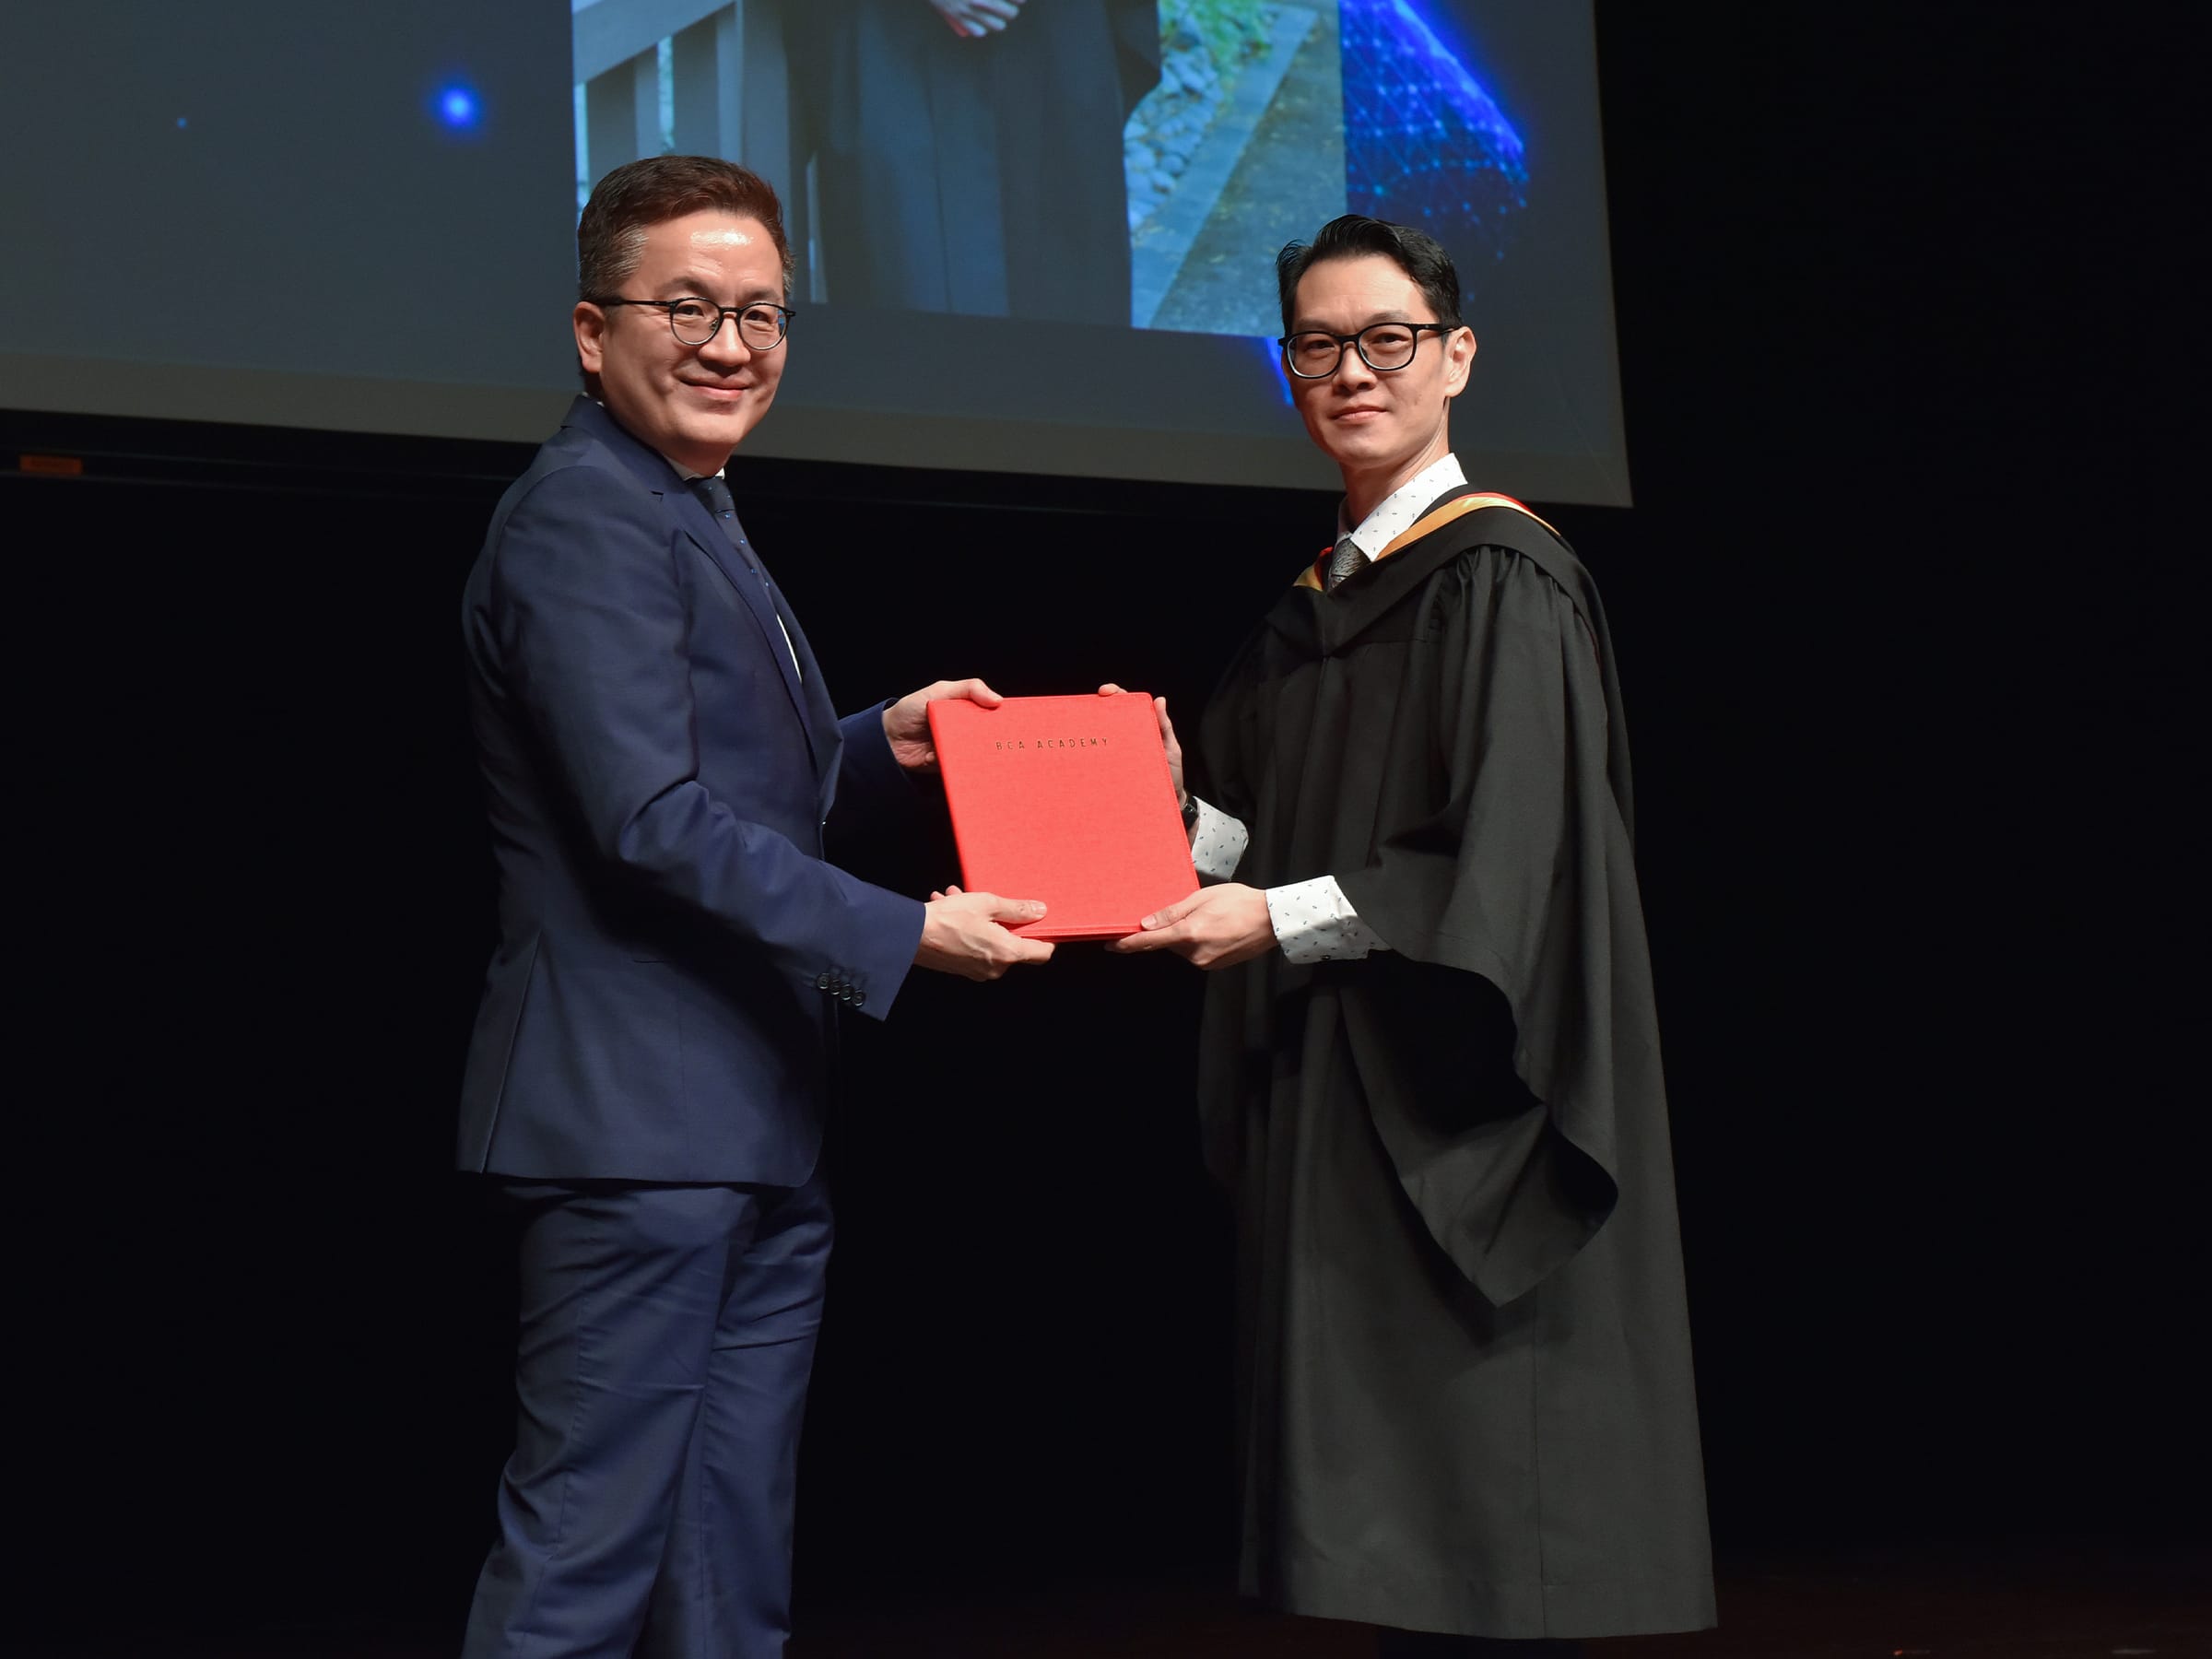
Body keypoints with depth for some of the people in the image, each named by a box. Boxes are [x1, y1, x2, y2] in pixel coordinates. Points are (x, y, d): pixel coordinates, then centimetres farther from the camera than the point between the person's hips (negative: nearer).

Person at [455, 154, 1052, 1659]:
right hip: (643, 1124, -10)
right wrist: (905, 936, -17)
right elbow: (653, 821, -19)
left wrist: (879, 746, 7)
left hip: (758, 1126, 10)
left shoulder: (694, 517, 20)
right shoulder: (584, 519, -12)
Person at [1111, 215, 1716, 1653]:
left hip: (1454, 1124, -8)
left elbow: (1509, 873, -16)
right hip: (1328, 1111, 8)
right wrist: (1169, 801, -1)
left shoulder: (1502, 579, -8)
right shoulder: (1314, 608, 16)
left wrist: (1287, 920, -18)